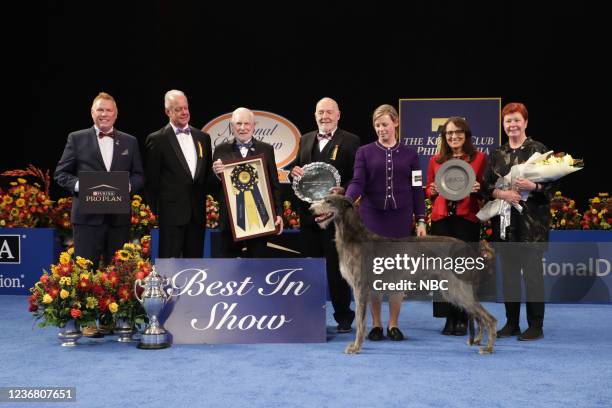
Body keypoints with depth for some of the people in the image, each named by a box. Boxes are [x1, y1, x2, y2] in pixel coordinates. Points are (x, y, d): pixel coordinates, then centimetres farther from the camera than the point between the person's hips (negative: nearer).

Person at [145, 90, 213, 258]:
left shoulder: (203, 137, 12)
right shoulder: (157, 140, -3)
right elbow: (152, 181, -1)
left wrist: (208, 205, 11)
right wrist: (155, 211, -2)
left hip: (198, 213, 5)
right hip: (172, 213, -5)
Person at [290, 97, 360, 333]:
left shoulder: (350, 141, -2)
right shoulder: (305, 140, 15)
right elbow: (299, 169, 19)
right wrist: (294, 171, -3)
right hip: (309, 213, 5)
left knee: (337, 267, 0)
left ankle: (343, 318, 11)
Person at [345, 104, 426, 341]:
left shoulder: (409, 154, 8)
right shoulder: (365, 152, 4)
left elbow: (417, 189, 7)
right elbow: (357, 183, -6)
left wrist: (421, 220, 1)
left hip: (401, 219, 1)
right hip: (372, 218, -1)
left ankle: (393, 324, 13)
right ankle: (376, 324, 12)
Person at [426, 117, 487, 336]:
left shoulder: (479, 158, 7)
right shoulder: (436, 160, 12)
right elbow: (428, 190, 18)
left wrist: (478, 189, -10)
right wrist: (433, 190, -4)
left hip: (467, 218, -2)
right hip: (441, 218, 2)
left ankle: (463, 318, 7)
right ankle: (449, 317, 8)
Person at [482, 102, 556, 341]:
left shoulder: (538, 149, 0)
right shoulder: (497, 154, 12)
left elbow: (553, 183, -3)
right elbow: (486, 186, 7)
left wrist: (533, 186, -20)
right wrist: (502, 193, -11)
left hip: (532, 221, -4)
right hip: (504, 220, 4)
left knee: (532, 270, -3)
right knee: (508, 271, 7)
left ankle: (535, 326, 4)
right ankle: (511, 323, 16)